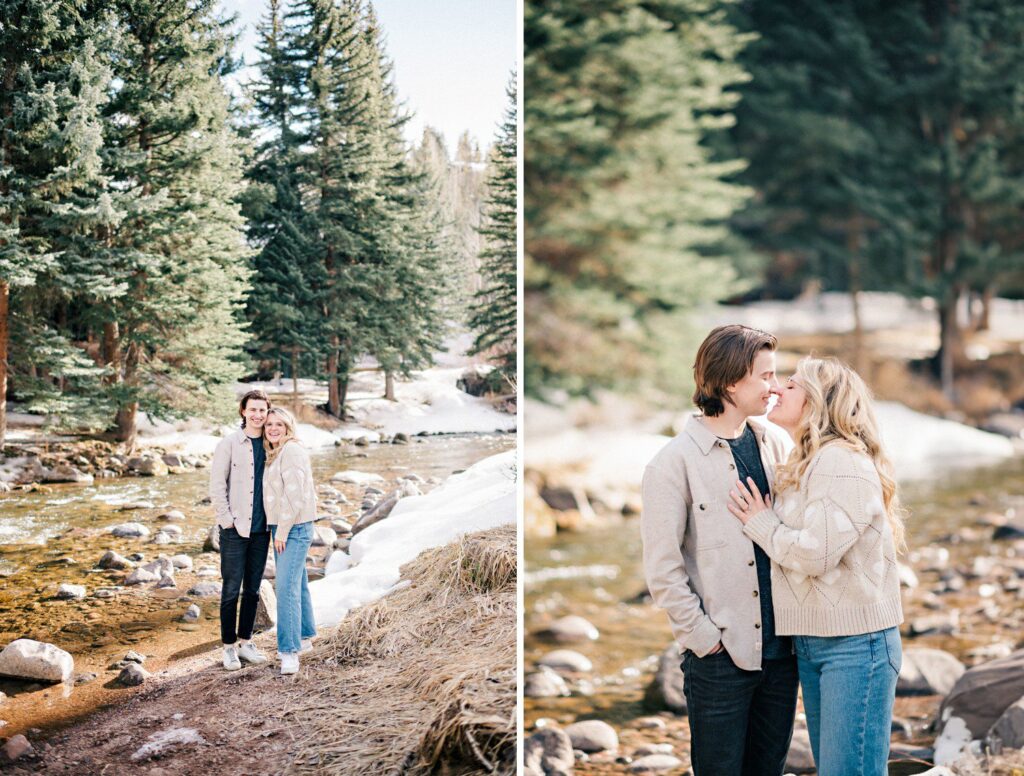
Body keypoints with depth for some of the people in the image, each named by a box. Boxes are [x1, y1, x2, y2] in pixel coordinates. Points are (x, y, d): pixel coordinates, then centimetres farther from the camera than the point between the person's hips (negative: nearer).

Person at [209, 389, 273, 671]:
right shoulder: (229, 444, -5)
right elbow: (216, 486, -6)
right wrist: (228, 520, -10)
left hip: (261, 530, 4)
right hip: (234, 530, -4)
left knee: (253, 589, 11)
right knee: (231, 589, 0)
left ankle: (245, 642, 22)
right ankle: (229, 646, 10)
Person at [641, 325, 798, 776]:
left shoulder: (775, 448, 8)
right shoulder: (676, 461, -9)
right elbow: (662, 569, -10)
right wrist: (705, 637, -11)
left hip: (780, 648, 5)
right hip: (721, 655, -5)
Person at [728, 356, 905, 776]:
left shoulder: (843, 462, -15)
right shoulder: (803, 464, 15)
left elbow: (815, 553, -22)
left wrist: (761, 522, -8)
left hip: (855, 645, -9)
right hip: (811, 643, 10)